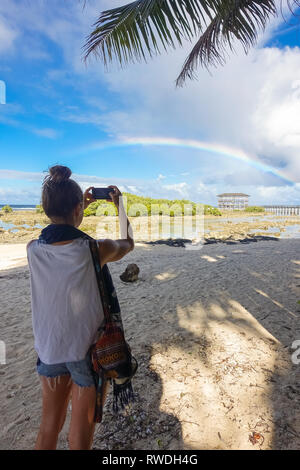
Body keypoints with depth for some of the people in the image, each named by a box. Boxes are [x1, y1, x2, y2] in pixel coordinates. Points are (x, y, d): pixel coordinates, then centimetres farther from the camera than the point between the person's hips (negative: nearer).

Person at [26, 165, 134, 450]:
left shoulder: (33, 249, -14)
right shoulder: (95, 250, -24)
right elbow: (128, 243, -1)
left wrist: (82, 205, 12)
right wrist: (119, 204, 10)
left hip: (49, 350, 4)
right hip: (88, 353, -3)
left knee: (48, 428, 27)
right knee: (80, 437, 19)